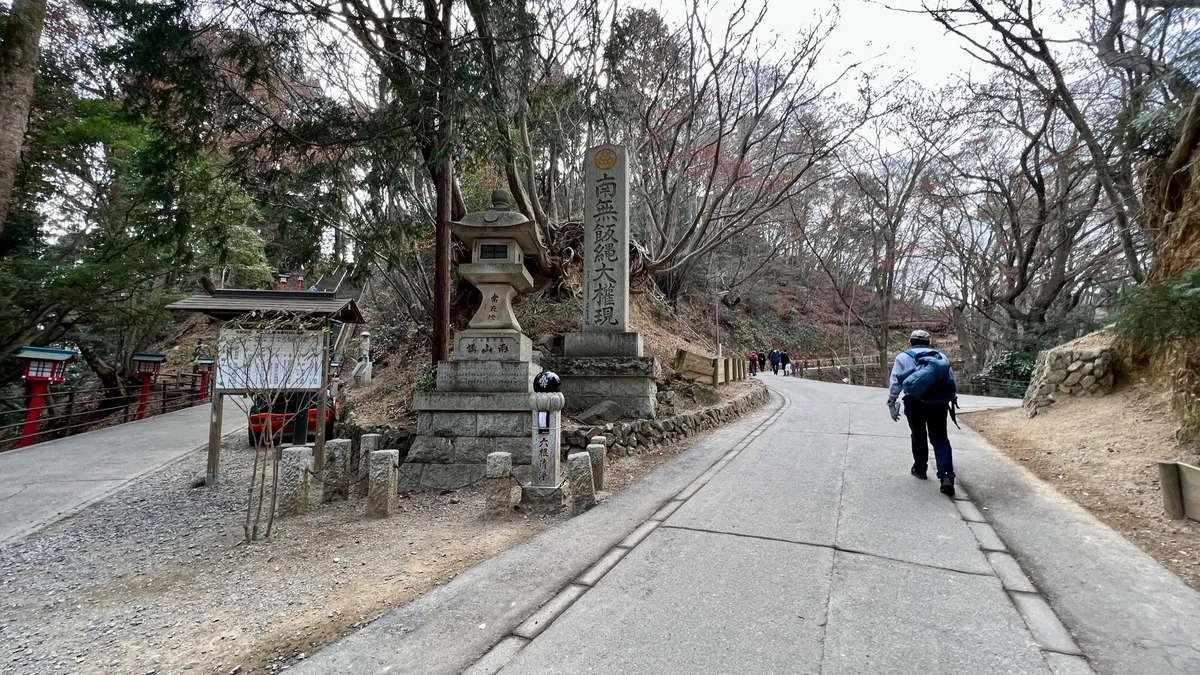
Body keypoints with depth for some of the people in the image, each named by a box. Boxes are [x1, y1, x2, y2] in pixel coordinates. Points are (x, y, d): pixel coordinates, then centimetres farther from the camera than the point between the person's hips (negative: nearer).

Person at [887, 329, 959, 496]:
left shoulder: (904, 357, 12)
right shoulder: (940, 356, 21)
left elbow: (895, 380, 3)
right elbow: (951, 378, 17)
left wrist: (891, 402, 3)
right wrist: (953, 398, 23)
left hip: (915, 401, -2)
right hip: (939, 401, 2)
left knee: (919, 436, 17)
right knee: (940, 438, 3)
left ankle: (920, 469, 30)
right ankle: (946, 477, -11)